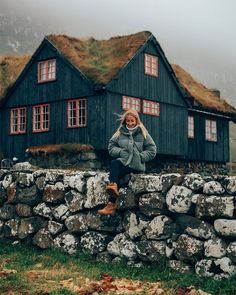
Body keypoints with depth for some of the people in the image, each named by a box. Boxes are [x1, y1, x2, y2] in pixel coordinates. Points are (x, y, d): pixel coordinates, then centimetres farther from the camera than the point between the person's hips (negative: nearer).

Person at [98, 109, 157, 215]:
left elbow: (152, 151, 5)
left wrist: (139, 156, -7)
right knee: (114, 163, -33)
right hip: (123, 161, 3)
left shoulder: (143, 134, 7)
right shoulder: (120, 133, 14)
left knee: (116, 173, -30)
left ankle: (111, 205, -37)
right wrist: (121, 152, -7)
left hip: (136, 165, -3)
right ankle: (113, 187, -55)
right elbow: (111, 147, 11)